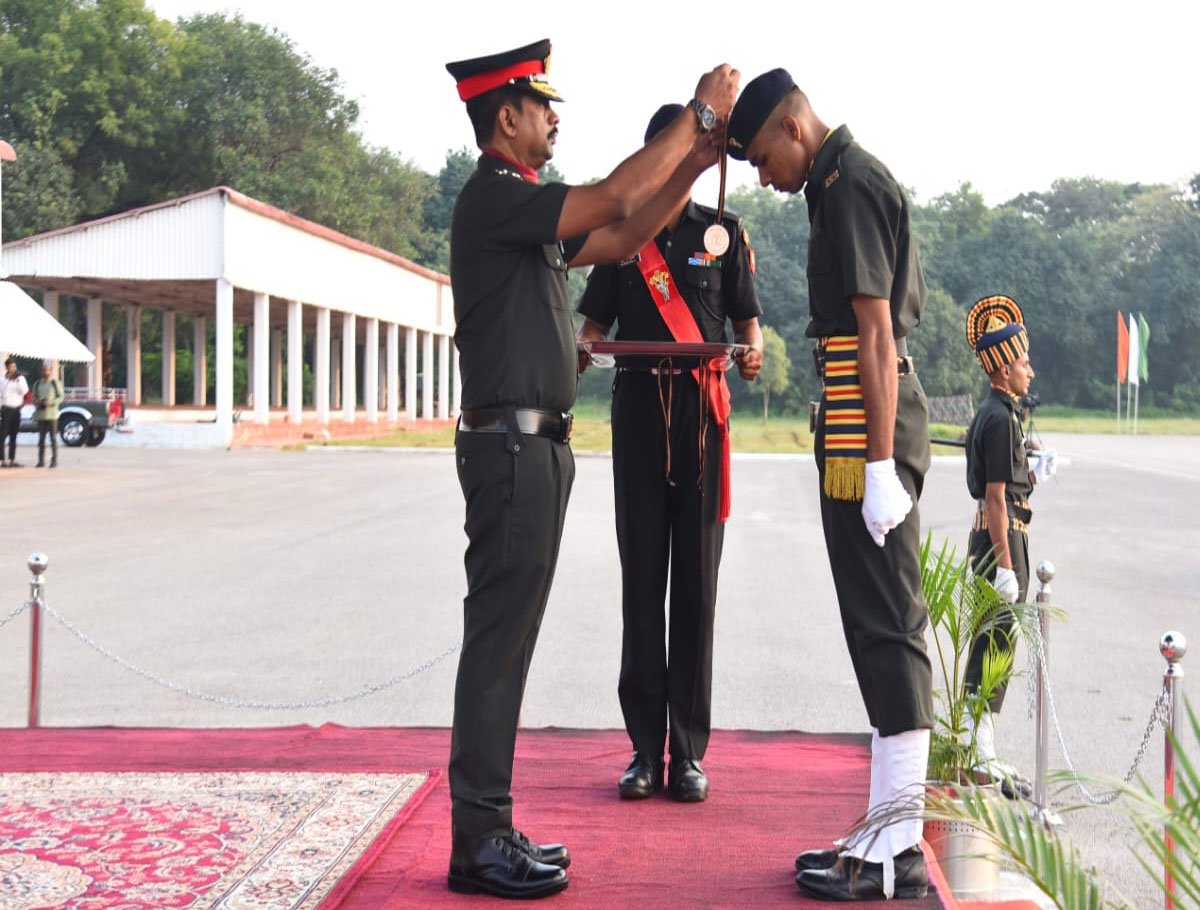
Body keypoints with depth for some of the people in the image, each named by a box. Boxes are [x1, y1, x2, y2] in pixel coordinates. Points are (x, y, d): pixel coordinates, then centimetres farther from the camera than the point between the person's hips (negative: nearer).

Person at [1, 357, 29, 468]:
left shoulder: (20, 378, 7)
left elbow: (24, 391, -6)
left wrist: (18, 380, -14)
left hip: (17, 409, 4)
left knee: (13, 436, 7)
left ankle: (12, 460, 10)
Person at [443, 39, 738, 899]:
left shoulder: (523, 207, 18)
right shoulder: (493, 196, -12)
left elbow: (620, 239, 20)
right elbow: (615, 199, -19)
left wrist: (693, 164, 12)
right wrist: (700, 113, -10)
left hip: (534, 445, 10)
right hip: (512, 445, -10)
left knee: (507, 639, 10)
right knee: (498, 638, -8)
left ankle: (489, 827, 16)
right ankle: (478, 842, -2)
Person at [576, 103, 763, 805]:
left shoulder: (724, 232, 11)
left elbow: (748, 316, 9)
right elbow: (596, 322, 14)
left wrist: (752, 351, -14)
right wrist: (580, 350, -9)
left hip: (702, 411, -1)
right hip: (637, 410, 1)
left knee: (697, 582, -2)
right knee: (641, 581, 1)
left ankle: (689, 751, 3)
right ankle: (646, 748, 6)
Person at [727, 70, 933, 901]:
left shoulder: (847, 187, -10)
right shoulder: (858, 180, 20)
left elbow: (875, 333, -18)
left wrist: (880, 465, -21)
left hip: (866, 438, -10)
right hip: (866, 440, 10)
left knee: (885, 627, -7)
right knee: (883, 626, 11)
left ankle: (898, 850, -2)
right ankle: (889, 831, 19)